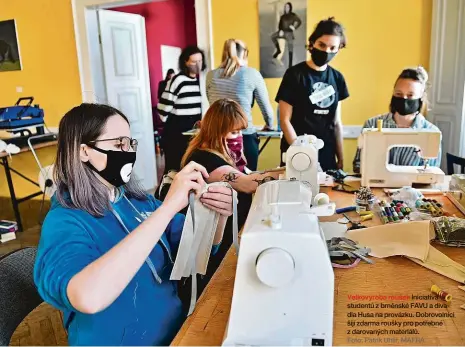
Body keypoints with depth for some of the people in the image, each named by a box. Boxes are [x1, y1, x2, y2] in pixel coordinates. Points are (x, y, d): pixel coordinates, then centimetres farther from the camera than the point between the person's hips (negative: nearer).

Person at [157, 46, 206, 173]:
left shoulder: (200, 80, 10)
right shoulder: (178, 80, -14)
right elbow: (163, 107, -14)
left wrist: (199, 122, 10)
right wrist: (172, 124, -2)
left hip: (193, 133, 7)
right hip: (176, 134, -7)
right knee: (174, 169, 1)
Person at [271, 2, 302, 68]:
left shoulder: (293, 15, 0)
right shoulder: (283, 16, 10)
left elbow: (299, 21, 0)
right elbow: (280, 24, 10)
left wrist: (295, 28, -9)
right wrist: (280, 30, -8)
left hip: (289, 33, -4)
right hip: (283, 32, 4)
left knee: (290, 49, -5)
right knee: (273, 36, -17)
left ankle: (290, 65, -4)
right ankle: (278, 50, -3)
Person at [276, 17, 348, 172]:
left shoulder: (337, 78, 7)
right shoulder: (294, 74, -7)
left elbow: (336, 122, 11)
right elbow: (285, 120, -9)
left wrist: (341, 157, 8)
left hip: (327, 154, 5)